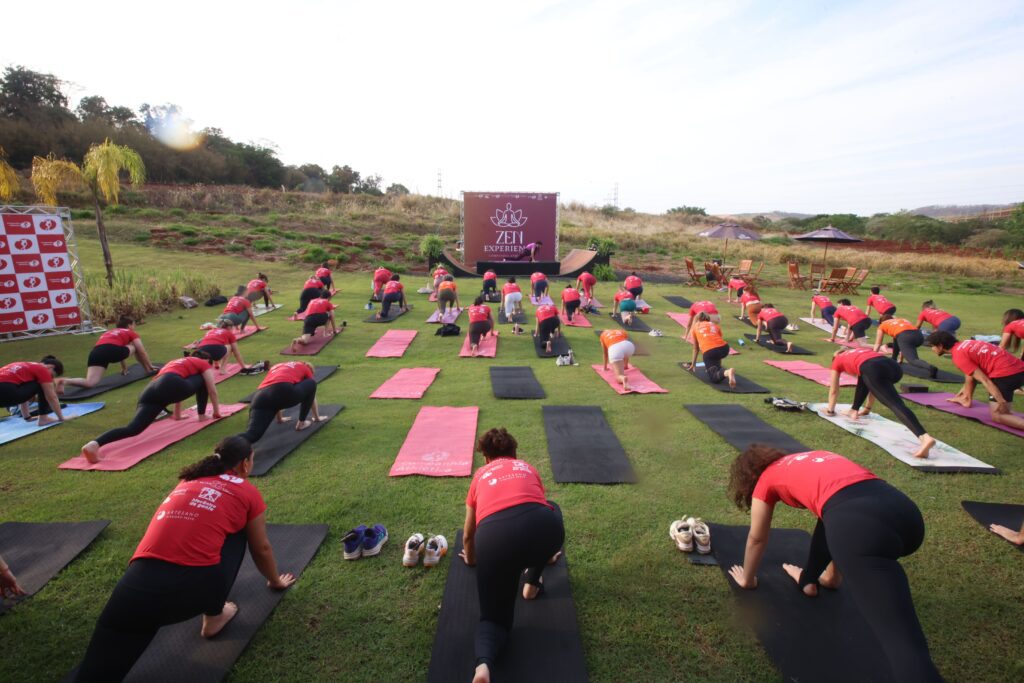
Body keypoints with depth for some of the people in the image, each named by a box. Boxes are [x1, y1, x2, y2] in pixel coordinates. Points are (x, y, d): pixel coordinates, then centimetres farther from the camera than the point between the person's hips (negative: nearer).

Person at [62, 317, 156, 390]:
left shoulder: (109, 333, 44)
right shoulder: (131, 333, 26)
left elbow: (120, 350, 56)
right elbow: (142, 352, 24)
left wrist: (124, 368, 66)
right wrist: (149, 367, 36)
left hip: (96, 352, 5)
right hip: (111, 350, -5)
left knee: (89, 382, -11)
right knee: (135, 347, 24)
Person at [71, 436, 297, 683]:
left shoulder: (187, 481, 26)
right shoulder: (247, 492, 12)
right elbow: (261, 549, 23)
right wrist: (275, 581, 43)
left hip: (139, 583, 4)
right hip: (195, 586, -3)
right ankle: (213, 617, 25)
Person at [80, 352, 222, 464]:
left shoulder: (176, 361, 45)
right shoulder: (203, 364, 25)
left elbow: (178, 387, 53)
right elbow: (212, 390, 22)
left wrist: (177, 414, 63)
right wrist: (216, 412, 34)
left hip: (151, 390, 6)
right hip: (169, 385, -5)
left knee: (133, 429, -12)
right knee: (202, 380, 22)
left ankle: (94, 444, -36)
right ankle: (201, 415, 24)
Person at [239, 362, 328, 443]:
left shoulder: (276, 366, 43)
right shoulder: (305, 368, 31)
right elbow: (311, 396, 39)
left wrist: (280, 418, 65)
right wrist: (317, 417, 52)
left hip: (261, 397, 4)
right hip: (284, 391, -4)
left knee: (252, 435, -9)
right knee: (312, 384, 24)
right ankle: (301, 423, 26)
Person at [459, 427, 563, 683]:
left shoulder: (480, 475, 32)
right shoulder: (528, 468, 33)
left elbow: (468, 534, 42)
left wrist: (471, 559, 65)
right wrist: (544, 554, 67)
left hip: (495, 538, 0)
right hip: (543, 526, 1)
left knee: (494, 617, 19)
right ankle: (532, 584, 40)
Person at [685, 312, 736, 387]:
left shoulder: (695, 327, 25)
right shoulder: (715, 325, 30)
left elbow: (696, 348, 30)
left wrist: (693, 364, 41)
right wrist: (719, 364, 42)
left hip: (709, 351, -4)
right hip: (724, 348, 4)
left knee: (714, 377, -8)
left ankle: (727, 372, -35)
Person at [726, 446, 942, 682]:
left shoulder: (765, 480, 21)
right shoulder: (808, 461, 37)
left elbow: (757, 539, 32)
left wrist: (747, 579, 49)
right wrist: (832, 576, 60)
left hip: (861, 524, -8)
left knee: (905, 644, -10)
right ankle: (809, 580, 49)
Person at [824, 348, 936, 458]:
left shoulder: (837, 360, 33)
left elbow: (834, 390, 38)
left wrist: (830, 410, 49)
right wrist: (867, 408, 57)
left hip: (874, 369, -6)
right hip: (893, 366, 6)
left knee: (896, 405, -18)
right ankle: (854, 411, 32)